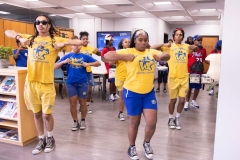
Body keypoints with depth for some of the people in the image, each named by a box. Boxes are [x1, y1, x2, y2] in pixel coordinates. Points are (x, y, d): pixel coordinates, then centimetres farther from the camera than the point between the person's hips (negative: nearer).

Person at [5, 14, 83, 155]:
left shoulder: (56, 40, 1)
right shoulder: (30, 39, 9)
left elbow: (79, 42, -4)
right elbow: (8, 32, 15)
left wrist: (64, 43, -18)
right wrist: (20, 37, -5)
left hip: (47, 83, -3)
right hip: (31, 82, 3)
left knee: (47, 114, 4)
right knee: (37, 113, 13)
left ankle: (50, 138, 30)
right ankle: (41, 139, 32)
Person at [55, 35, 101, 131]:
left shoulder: (85, 56, 2)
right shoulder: (67, 56, 4)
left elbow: (98, 63, 2)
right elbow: (55, 67, 2)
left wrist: (88, 64, -14)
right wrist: (63, 62, -16)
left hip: (83, 83, 0)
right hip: (70, 83, 1)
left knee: (83, 103, 9)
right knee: (73, 103, 6)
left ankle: (83, 121, 27)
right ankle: (75, 122, 22)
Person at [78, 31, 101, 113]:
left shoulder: (90, 48, 4)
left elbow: (99, 54, 9)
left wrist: (98, 51, -14)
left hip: (89, 71, 4)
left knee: (89, 90, 8)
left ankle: (87, 106, 22)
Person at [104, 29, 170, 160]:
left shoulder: (152, 52, 7)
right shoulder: (128, 51, -8)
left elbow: (167, 56, 17)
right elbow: (107, 56, -14)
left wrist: (161, 57, -7)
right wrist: (125, 57, -25)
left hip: (149, 92, 4)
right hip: (132, 93, -4)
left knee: (152, 122, 4)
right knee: (134, 123, 10)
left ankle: (146, 143, 34)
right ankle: (132, 147, 35)